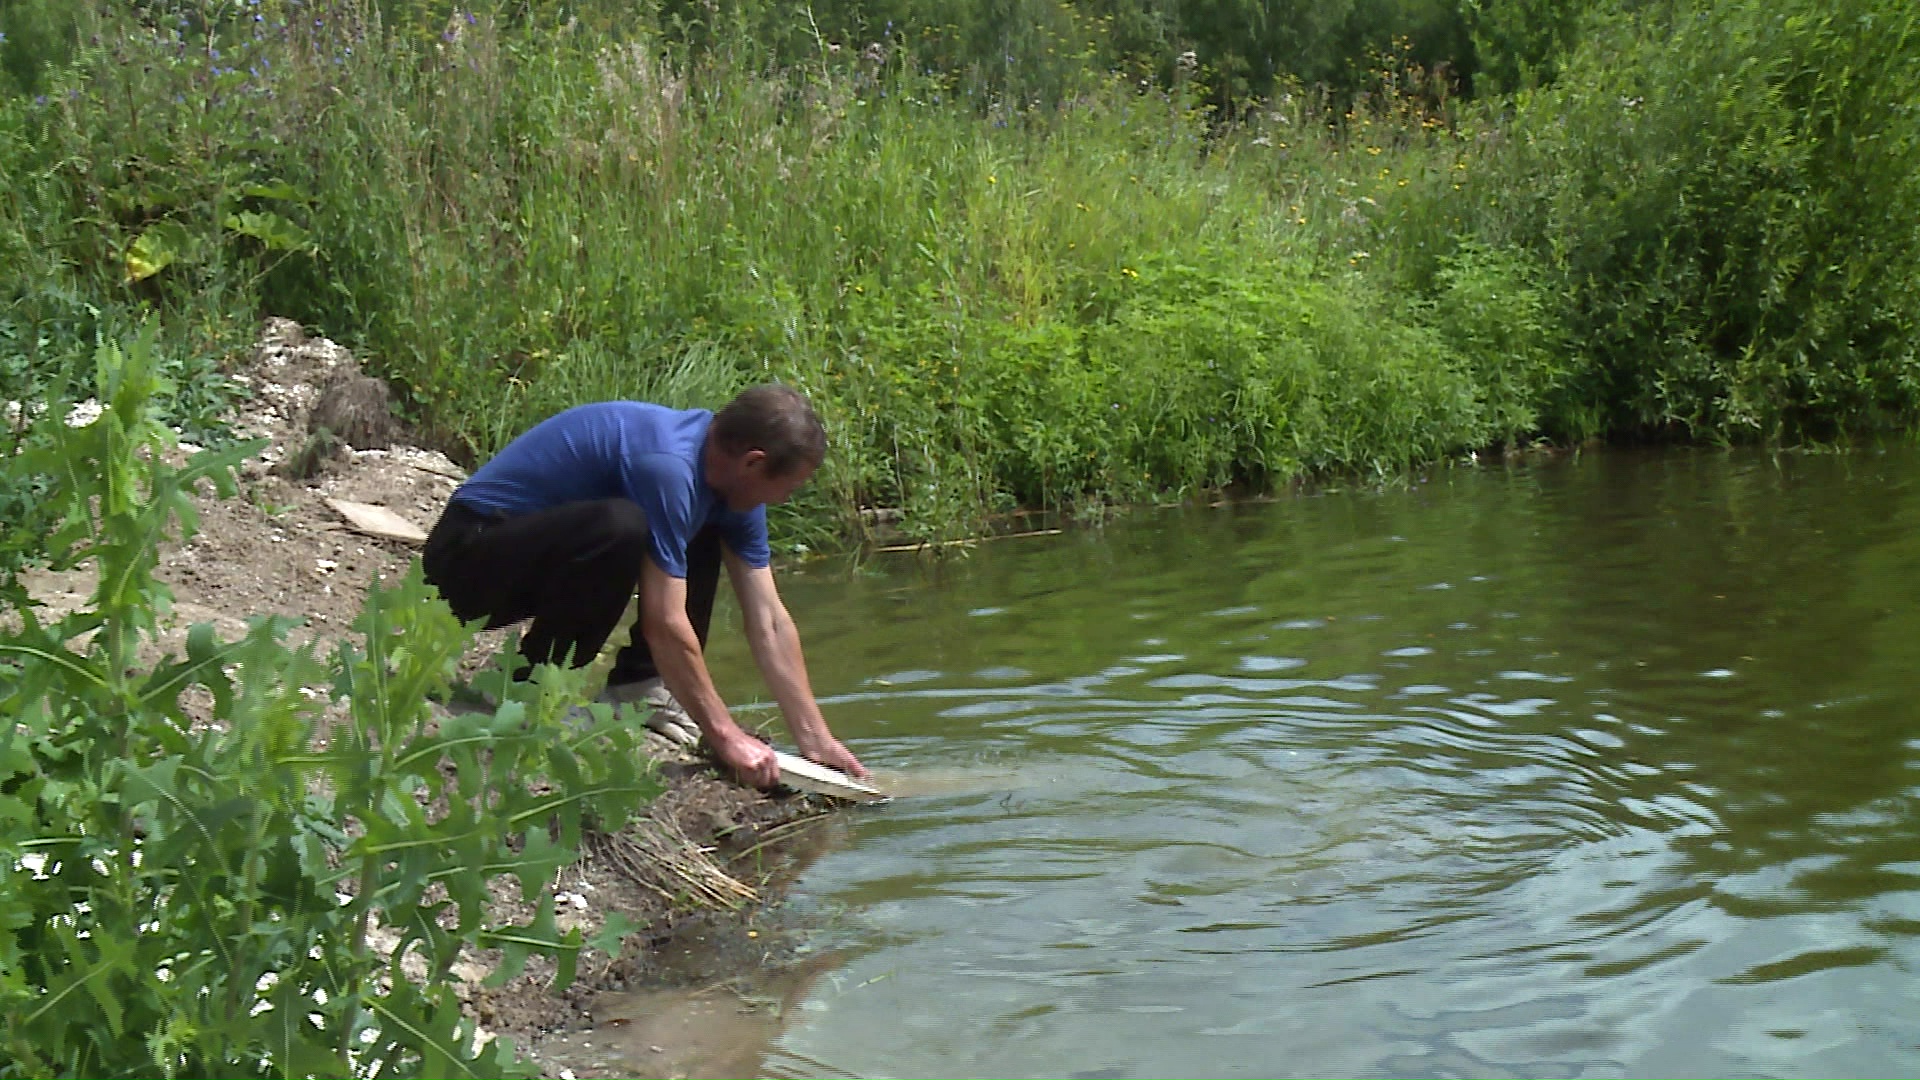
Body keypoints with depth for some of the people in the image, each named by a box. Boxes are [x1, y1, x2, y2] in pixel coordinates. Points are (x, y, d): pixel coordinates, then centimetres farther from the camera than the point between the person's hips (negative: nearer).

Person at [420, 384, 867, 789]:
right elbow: (664, 625, -28)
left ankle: (634, 686, 6)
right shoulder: (667, 465, -29)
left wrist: (816, 740, 0)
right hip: (468, 556, -9)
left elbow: (769, 621, 1)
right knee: (620, 527, -35)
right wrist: (725, 736, -20)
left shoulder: (727, 469, -1)